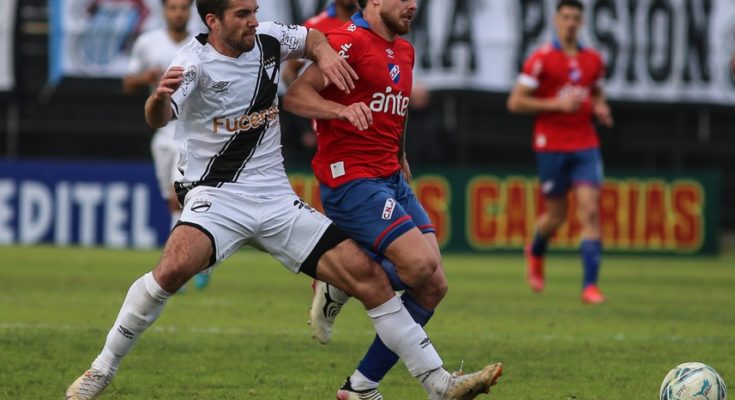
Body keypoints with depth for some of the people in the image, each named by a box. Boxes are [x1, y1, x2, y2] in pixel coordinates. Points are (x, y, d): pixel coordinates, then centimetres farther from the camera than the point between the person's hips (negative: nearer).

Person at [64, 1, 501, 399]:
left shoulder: (267, 39, 3)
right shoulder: (196, 62, -12)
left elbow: (312, 37, 25)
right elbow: (159, 119, -29)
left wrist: (325, 53, 2)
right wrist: (159, 98, -53)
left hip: (277, 199, 5)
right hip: (217, 196, -5)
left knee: (368, 275, -5)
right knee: (174, 268, -34)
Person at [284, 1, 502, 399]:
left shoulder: (405, 51, 18)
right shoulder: (349, 41, -10)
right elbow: (295, 96, -19)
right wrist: (342, 109, -35)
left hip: (393, 180, 9)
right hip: (351, 180, -9)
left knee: (433, 287, -1)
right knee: (419, 262, -25)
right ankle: (339, 288, 2)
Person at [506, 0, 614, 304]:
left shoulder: (593, 60, 8)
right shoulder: (541, 59, -6)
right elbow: (515, 102, -8)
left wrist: (600, 108, 2)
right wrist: (556, 104, -16)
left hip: (586, 145, 3)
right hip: (552, 147, -3)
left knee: (590, 211, -11)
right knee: (556, 215, 6)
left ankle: (590, 285, -12)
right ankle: (535, 253, 42)